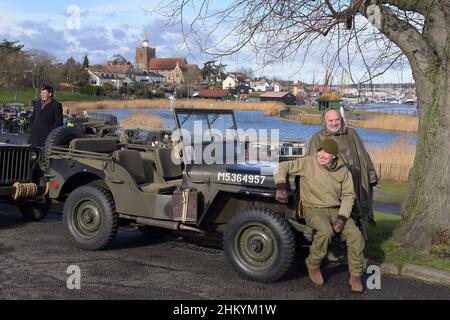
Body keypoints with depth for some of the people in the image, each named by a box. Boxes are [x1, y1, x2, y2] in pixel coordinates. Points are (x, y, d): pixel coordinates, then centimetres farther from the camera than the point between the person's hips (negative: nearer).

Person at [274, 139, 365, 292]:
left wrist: (342, 217, -11)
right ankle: (313, 264, -7)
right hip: (313, 209, -3)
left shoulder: (343, 171, 2)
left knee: (356, 236, -17)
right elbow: (283, 166, -4)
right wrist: (281, 187, -21)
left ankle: (355, 276, 2)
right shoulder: (308, 163, -6)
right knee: (325, 231, -34)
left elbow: (348, 195, 3)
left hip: (336, 210, 4)